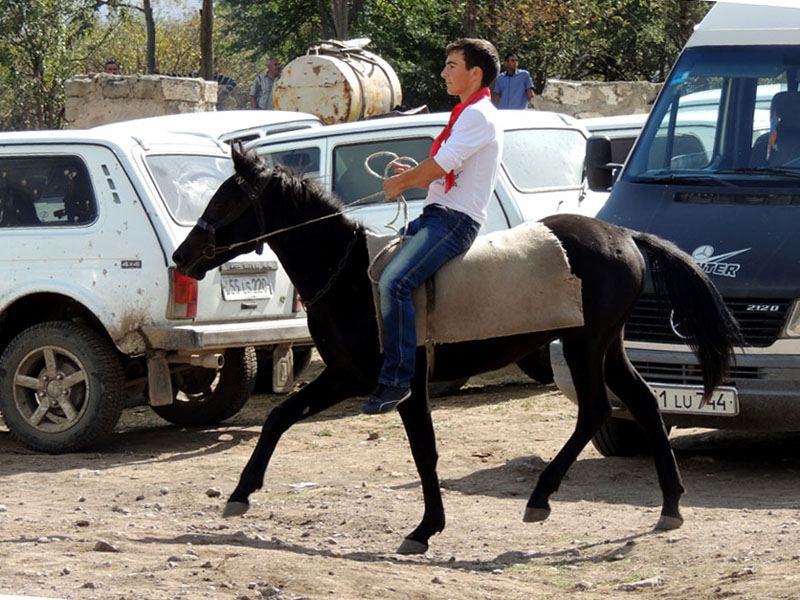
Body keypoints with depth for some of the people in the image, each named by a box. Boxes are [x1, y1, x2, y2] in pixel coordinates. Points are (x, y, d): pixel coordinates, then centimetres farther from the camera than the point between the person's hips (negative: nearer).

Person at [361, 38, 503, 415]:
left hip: (455, 220, -11)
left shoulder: (478, 115, -10)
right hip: (436, 215, 11)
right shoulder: (466, 114, 24)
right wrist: (411, 176, 13)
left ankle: (397, 379, -28)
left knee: (394, 282, -28)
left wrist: (401, 182, -1)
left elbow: (442, 165, -17)